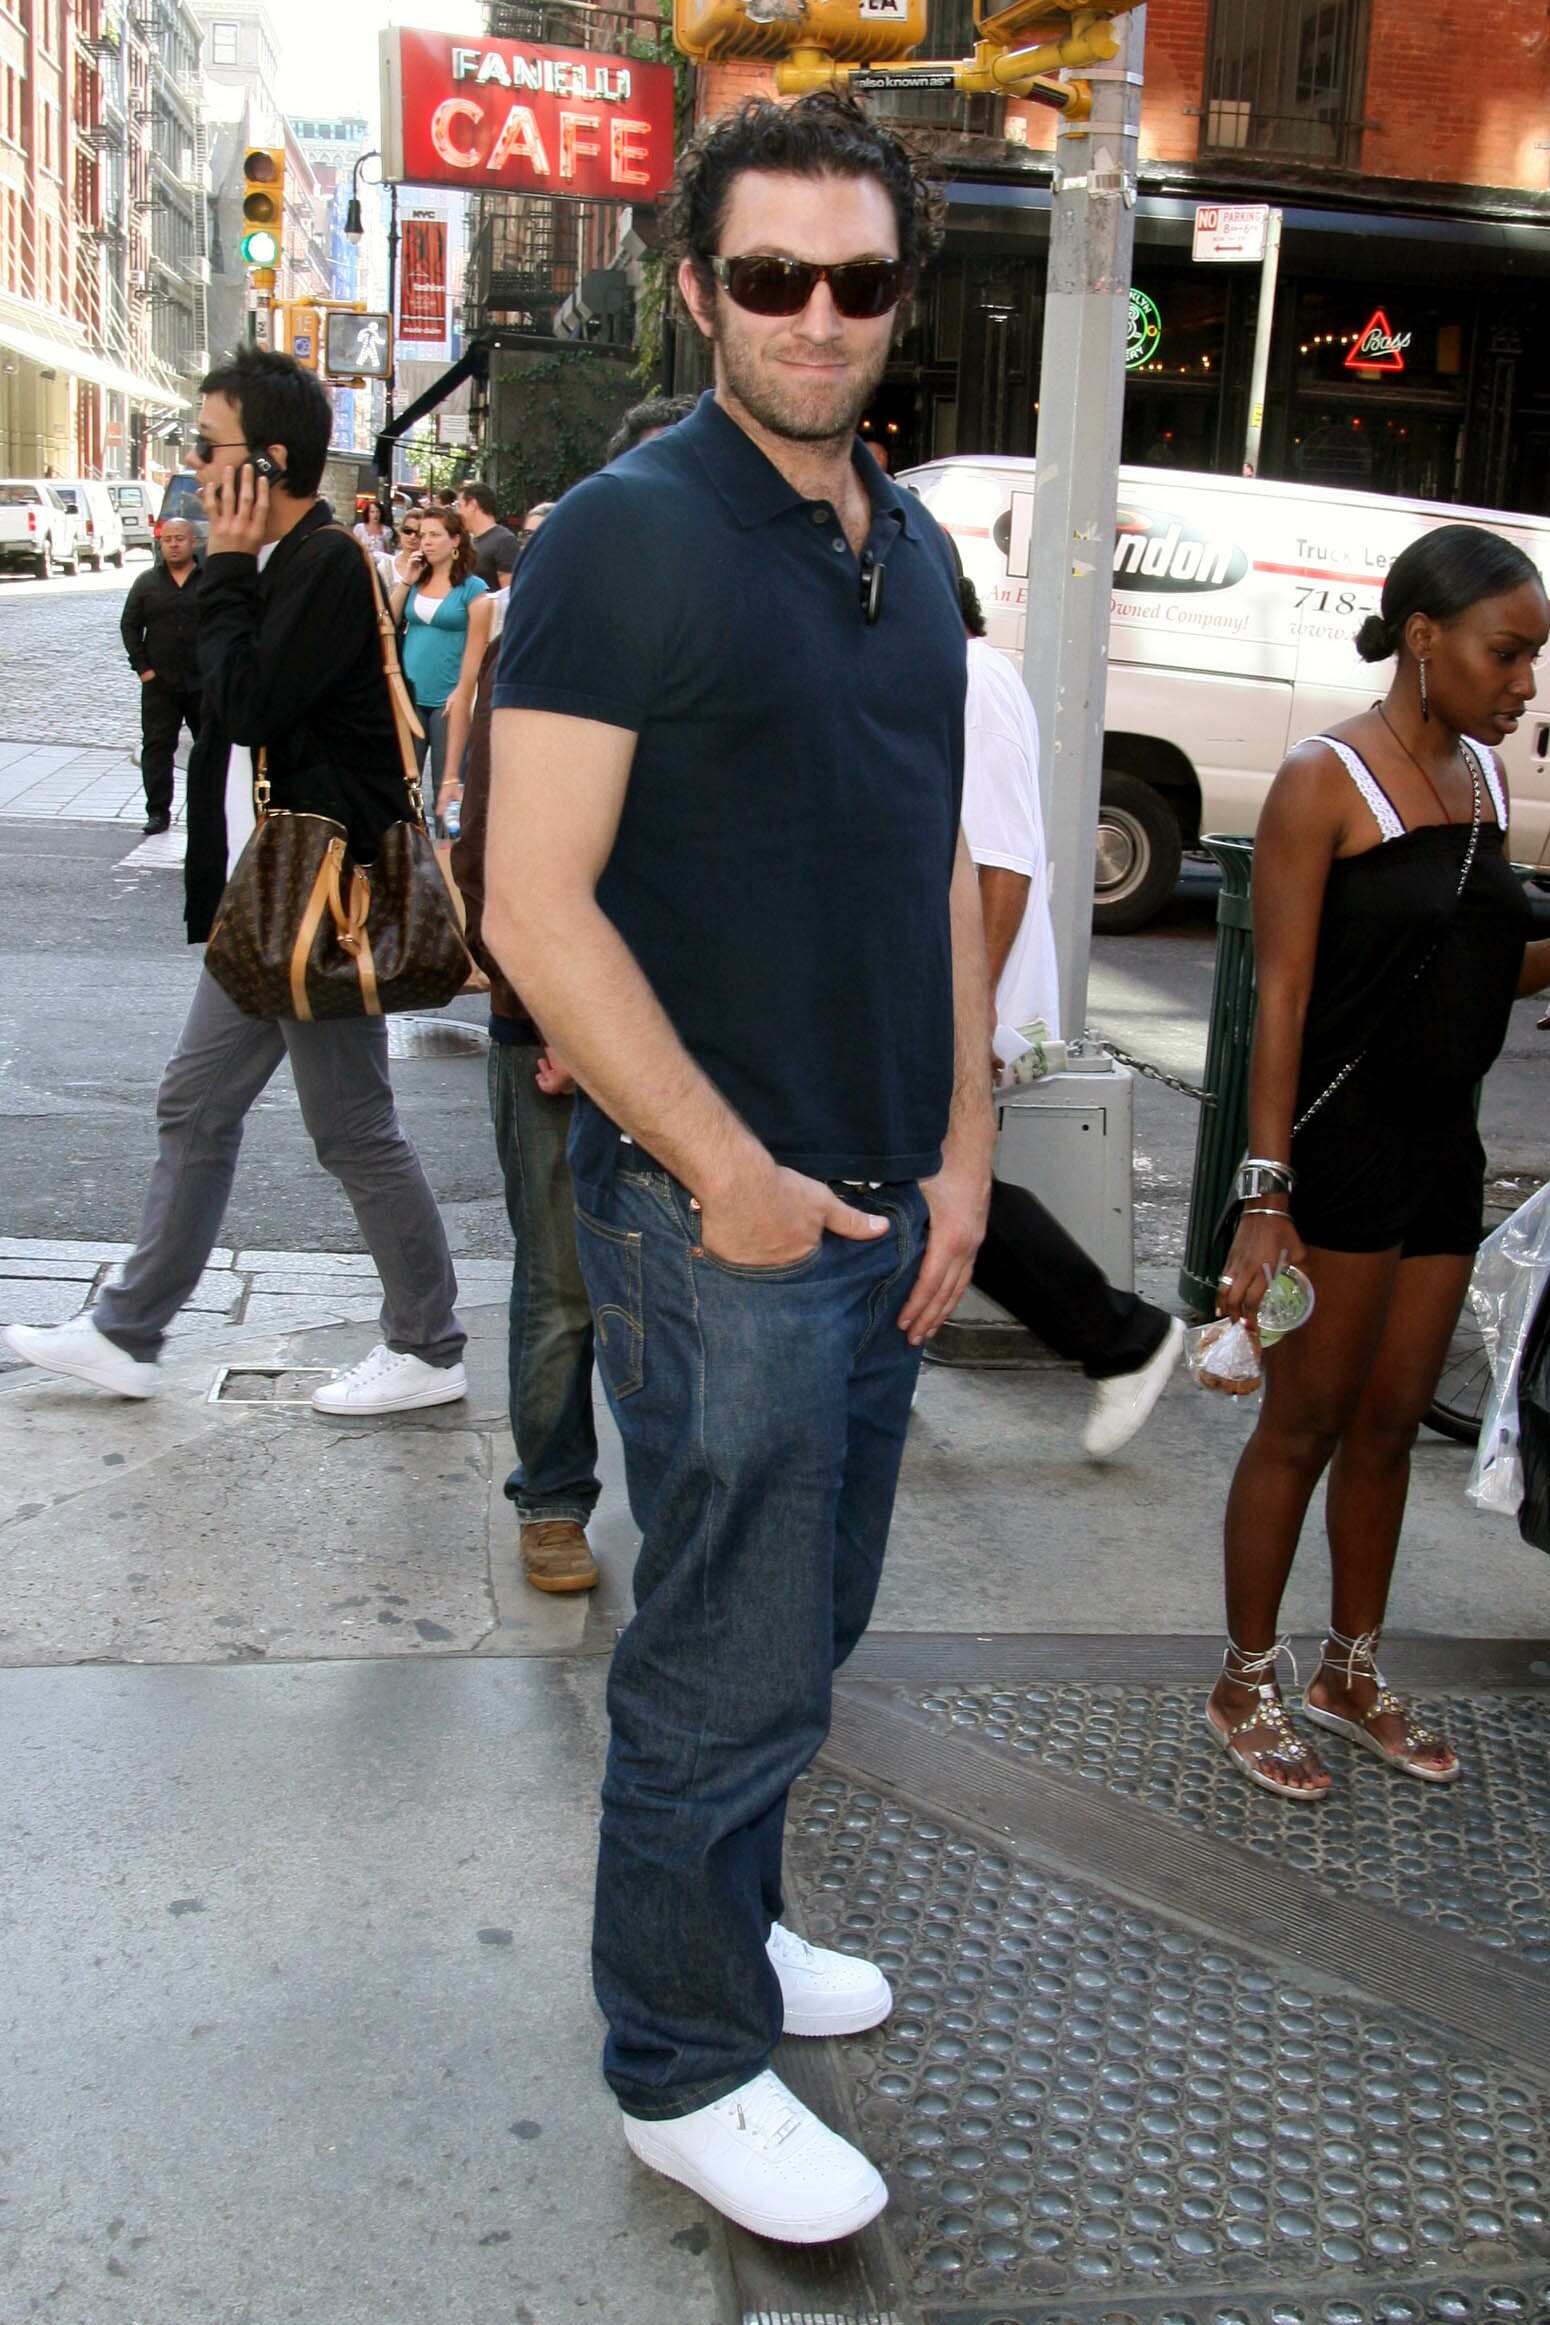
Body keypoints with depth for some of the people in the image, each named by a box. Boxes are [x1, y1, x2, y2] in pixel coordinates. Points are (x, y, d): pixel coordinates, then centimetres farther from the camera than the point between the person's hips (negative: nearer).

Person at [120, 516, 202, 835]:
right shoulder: (147, 582, 7)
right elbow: (129, 625, 9)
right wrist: (142, 666, 0)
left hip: (205, 683, -1)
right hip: (159, 684, 1)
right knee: (156, 746, -3)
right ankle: (158, 812, 1)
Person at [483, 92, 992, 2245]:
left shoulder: (914, 549, 11)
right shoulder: (626, 538, -12)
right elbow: (537, 903, -18)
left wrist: (964, 1153, 9)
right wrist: (733, 1175, -16)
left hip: (891, 1207, 7)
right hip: (717, 1215, -7)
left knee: (803, 1618, 20)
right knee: (734, 1658, 4)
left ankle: (719, 1923, 41)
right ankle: (686, 2066, 24)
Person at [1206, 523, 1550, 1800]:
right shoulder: (1326, 781, -12)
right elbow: (1282, 995, -16)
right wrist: (1265, 1193, -20)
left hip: (1443, 1141, 7)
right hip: (1339, 1136, -7)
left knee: (1392, 1420, 16)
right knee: (1305, 1422, 4)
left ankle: (1353, 1673, 32)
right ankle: (1247, 1685, 21)